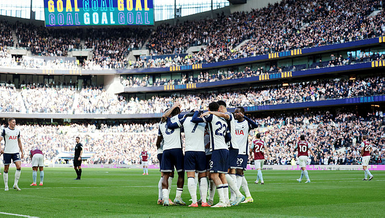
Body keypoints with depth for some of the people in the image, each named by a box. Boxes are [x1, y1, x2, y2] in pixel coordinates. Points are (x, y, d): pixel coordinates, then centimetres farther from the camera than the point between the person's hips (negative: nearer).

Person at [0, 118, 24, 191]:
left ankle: (15, 184, -4)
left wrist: (22, 152, 17)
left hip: (16, 152, 3)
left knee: (19, 167, -14)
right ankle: (6, 186, 12)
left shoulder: (17, 131, 11)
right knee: (6, 169, 3)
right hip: (7, 152, -3)